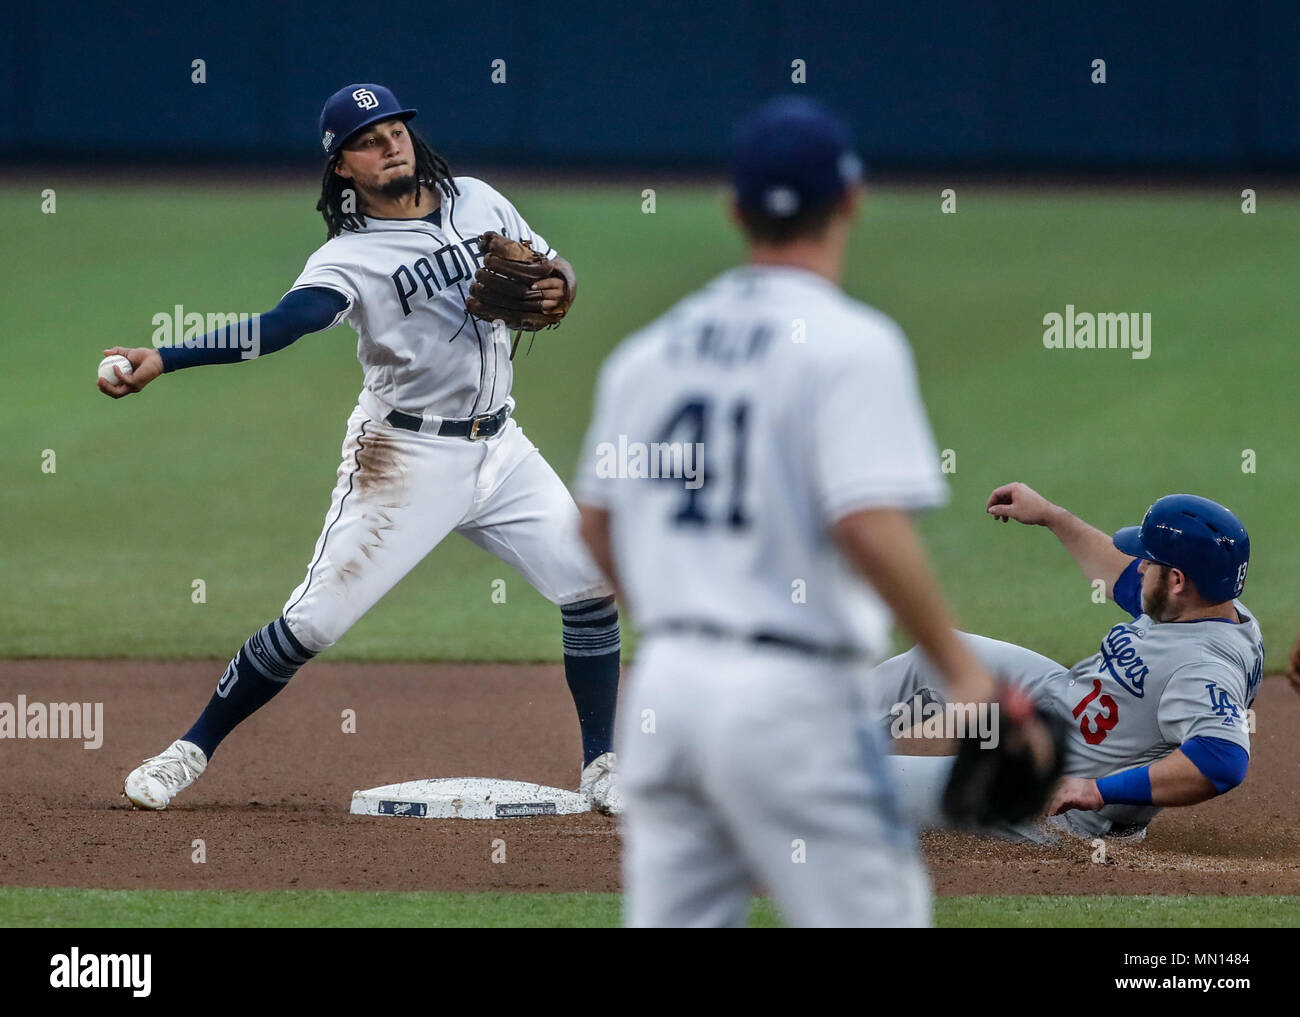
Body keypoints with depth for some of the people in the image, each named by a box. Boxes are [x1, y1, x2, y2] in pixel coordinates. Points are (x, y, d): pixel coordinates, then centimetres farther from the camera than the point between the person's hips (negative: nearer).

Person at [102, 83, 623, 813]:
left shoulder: (477, 202, 4)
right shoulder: (351, 258, -14)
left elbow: (551, 270, 16)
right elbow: (279, 327, -29)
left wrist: (558, 288, -11)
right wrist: (159, 361, -43)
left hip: (500, 447, 5)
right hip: (406, 458, -5)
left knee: (594, 587, -1)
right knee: (313, 621, -8)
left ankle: (602, 768, 13)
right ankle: (193, 751, 6)